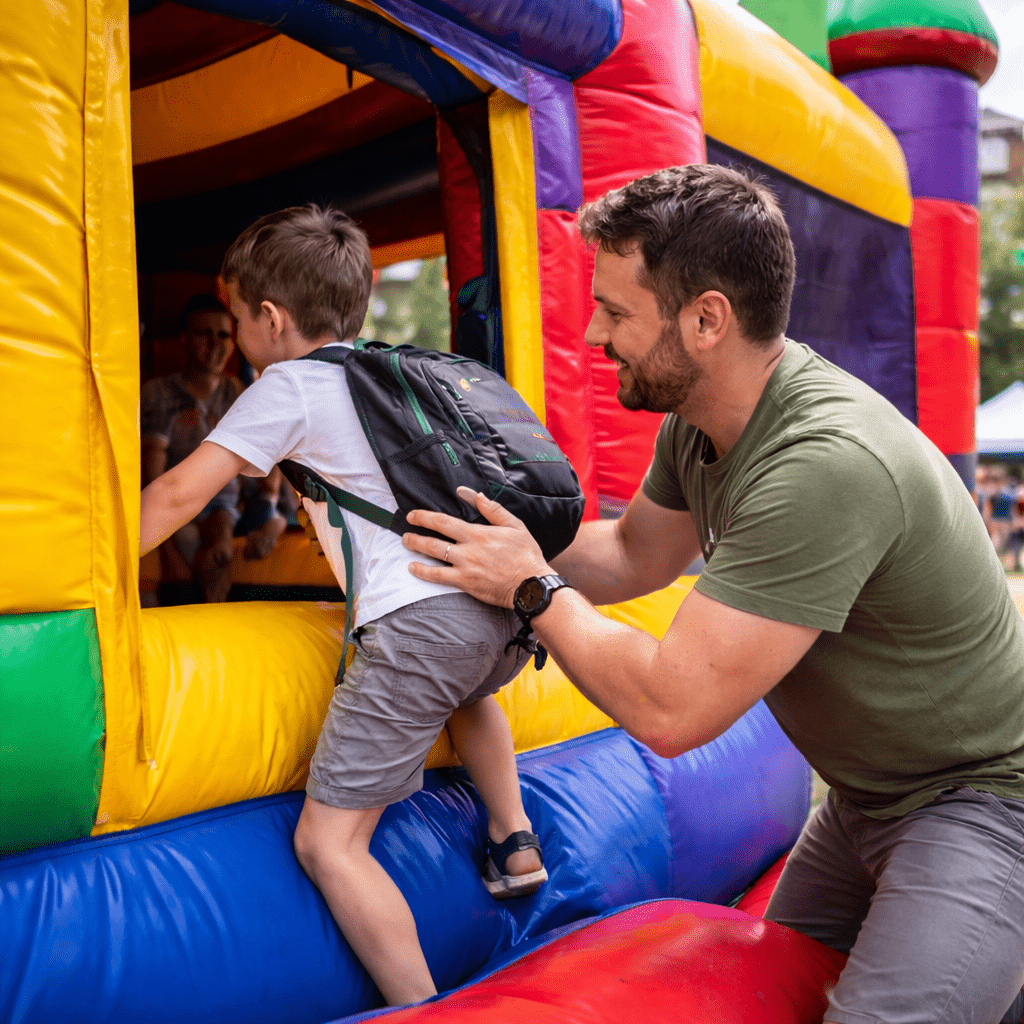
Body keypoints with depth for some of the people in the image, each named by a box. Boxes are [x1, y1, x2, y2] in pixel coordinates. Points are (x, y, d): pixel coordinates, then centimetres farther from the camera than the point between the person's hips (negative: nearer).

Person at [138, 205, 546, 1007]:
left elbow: (181, 493, 1)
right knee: (463, 690, 42)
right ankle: (516, 843, 37)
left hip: (422, 617, -8)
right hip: (506, 603, 8)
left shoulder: (291, 385, 5)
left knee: (328, 843, 0)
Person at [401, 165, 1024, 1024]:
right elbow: (636, 555, 12)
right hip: (867, 791, 8)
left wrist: (533, 592, -18)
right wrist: (492, 540, 3)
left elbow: (668, 711, -32)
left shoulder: (827, 466, -34)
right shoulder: (695, 420, -5)